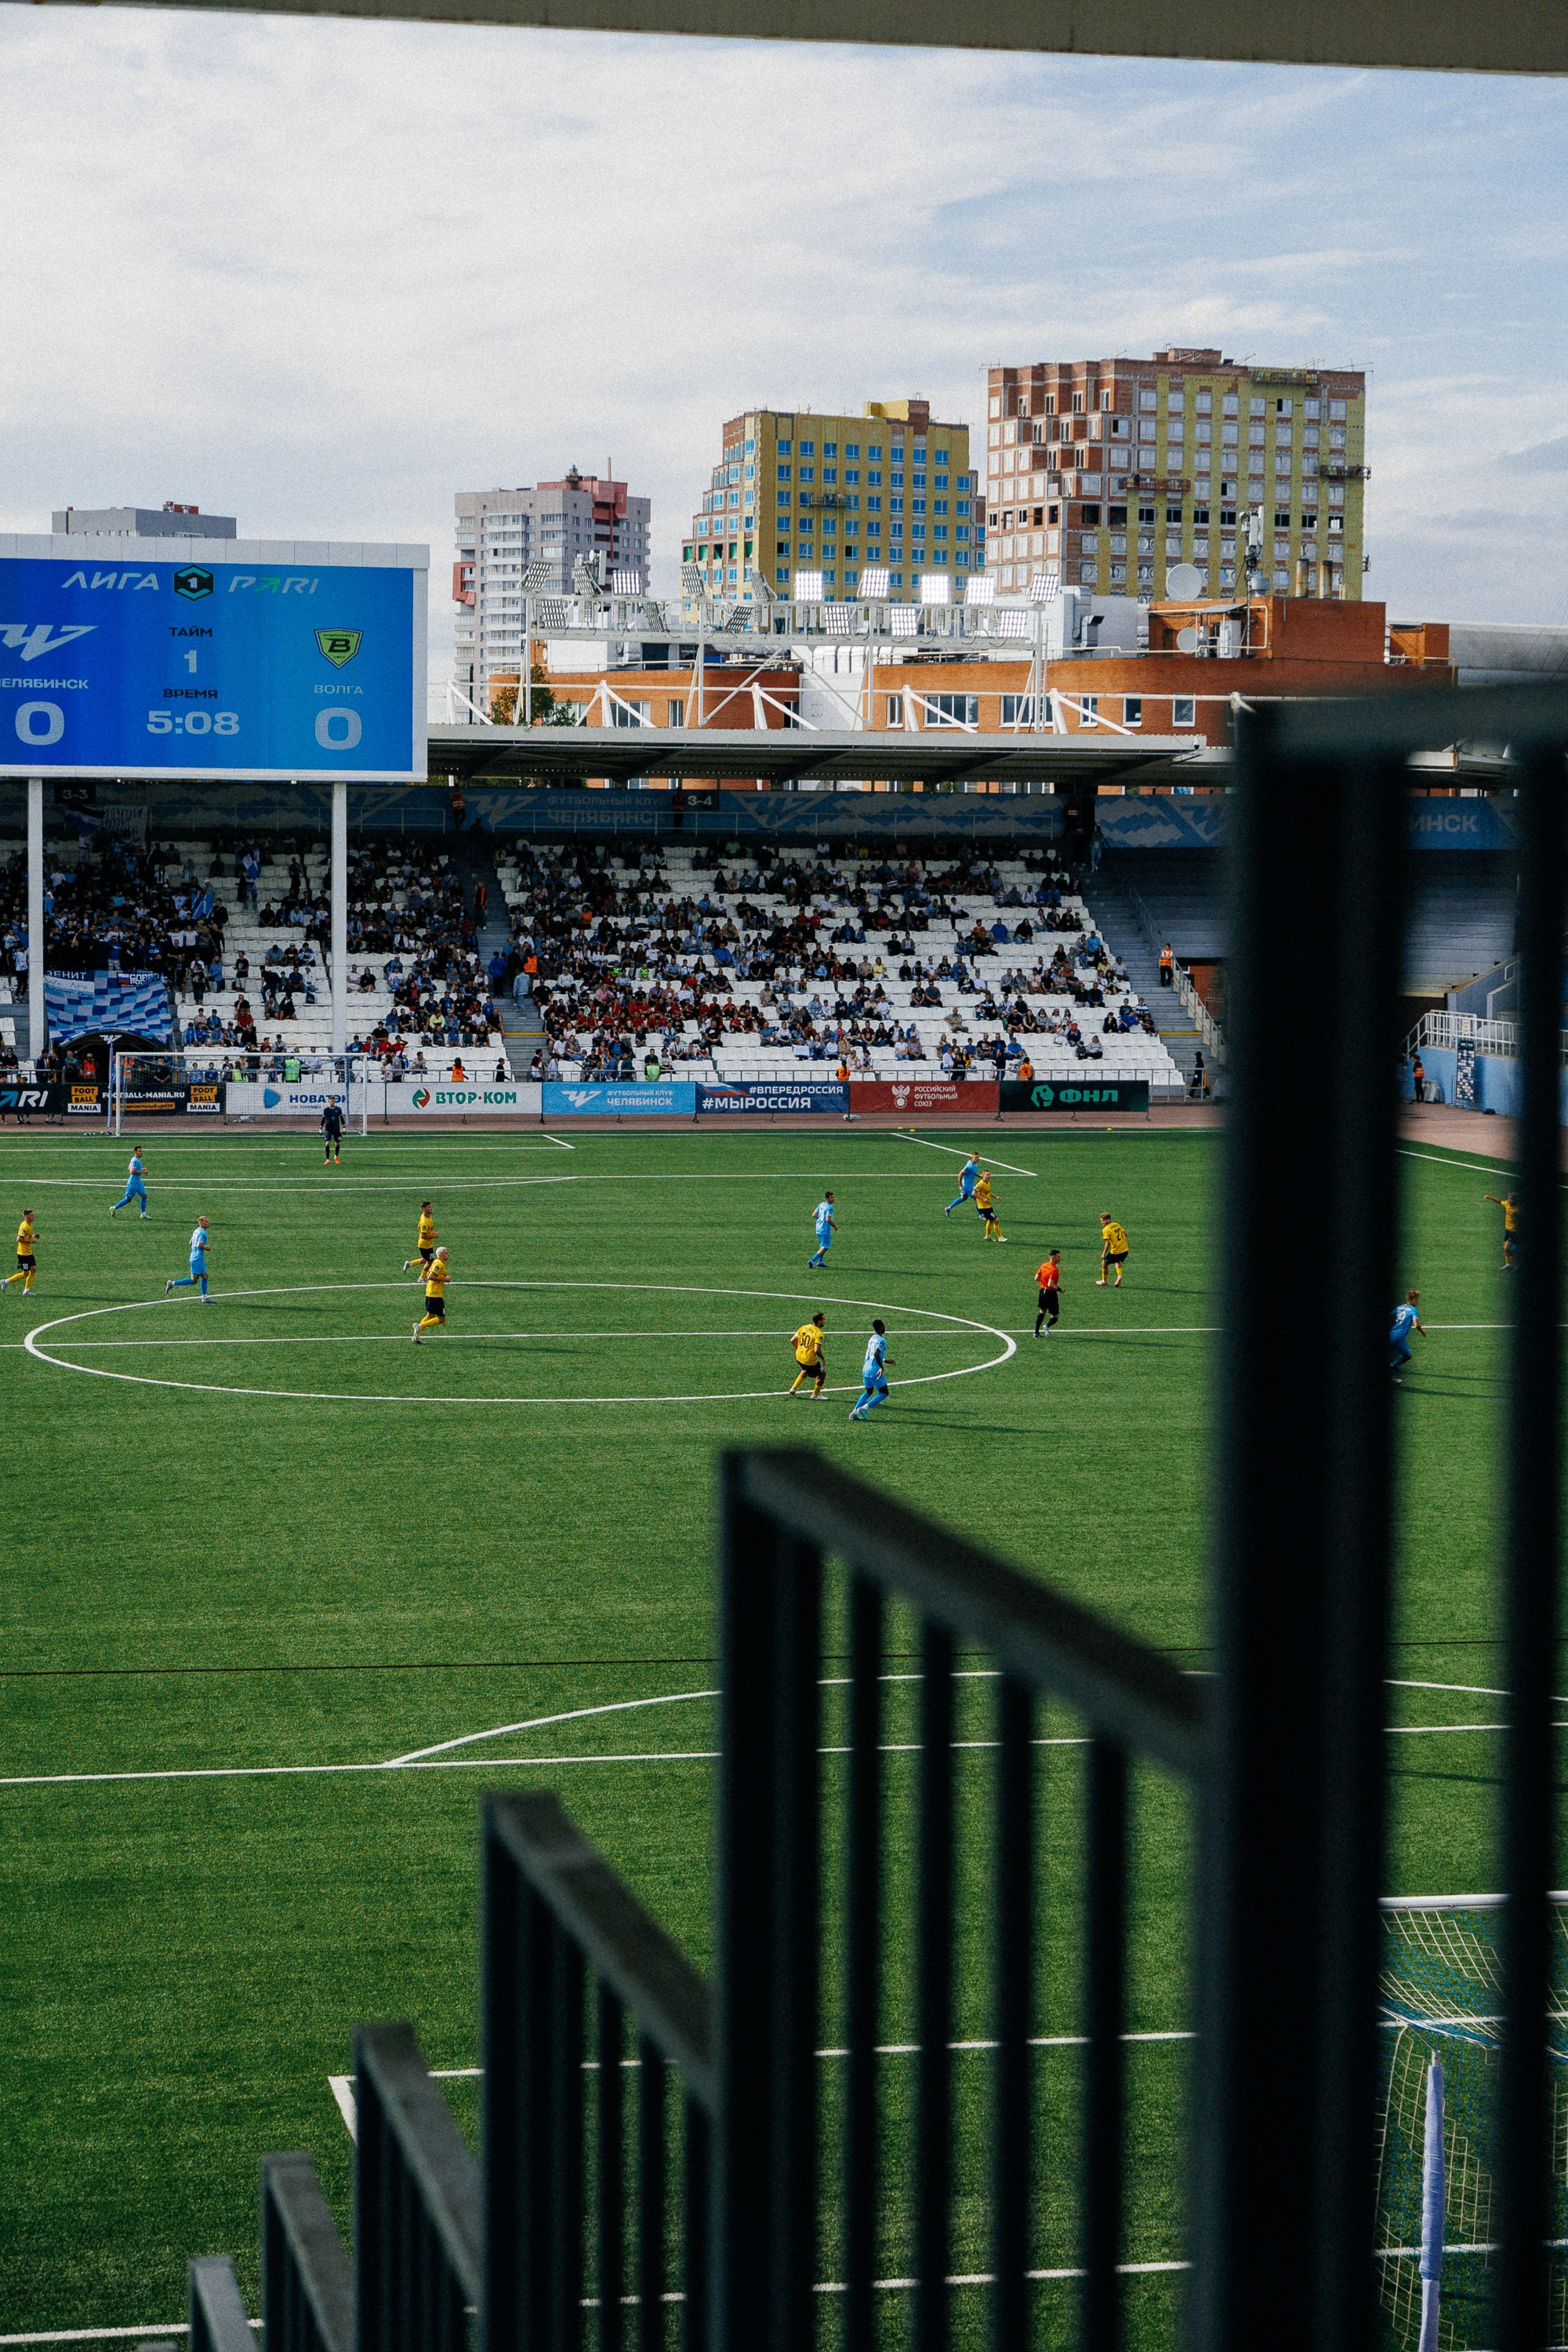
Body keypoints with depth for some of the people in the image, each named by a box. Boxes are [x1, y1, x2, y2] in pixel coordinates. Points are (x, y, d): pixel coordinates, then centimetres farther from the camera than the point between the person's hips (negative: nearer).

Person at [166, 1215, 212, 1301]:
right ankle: (172, 1283, -4)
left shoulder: (197, 1231, 13)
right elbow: (199, 1245, -26)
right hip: (197, 1259, -10)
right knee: (193, 1280, -6)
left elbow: (191, 1243, 21)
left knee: (205, 1277, 10)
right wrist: (206, 1248, -10)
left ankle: (204, 1298, 11)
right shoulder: (203, 1233, -16)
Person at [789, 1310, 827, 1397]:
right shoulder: (818, 1333, -18)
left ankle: (794, 1388, 33)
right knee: (822, 1373, 17)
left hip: (798, 1357, 7)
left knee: (806, 1370, 37)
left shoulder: (804, 1327, 2)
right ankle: (815, 1395, 28)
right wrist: (823, 1358, -5)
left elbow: (792, 1340, 4)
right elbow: (817, 1350, -25)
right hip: (810, 1360, -7)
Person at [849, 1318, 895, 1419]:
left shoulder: (871, 1339, 15)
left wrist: (886, 1361, 34)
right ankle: (864, 1408, -10)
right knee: (884, 1393, 3)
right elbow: (876, 1354, -29)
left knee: (868, 1392, 23)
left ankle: (854, 1413, 13)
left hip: (866, 1370, 8)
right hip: (875, 1371, -8)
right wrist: (882, 1367, -26)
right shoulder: (881, 1341, -12)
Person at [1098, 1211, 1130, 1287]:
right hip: (1125, 1250, 7)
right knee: (1118, 1262, 34)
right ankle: (1119, 1276, 13)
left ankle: (1104, 1281, 27)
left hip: (1115, 1252, -7)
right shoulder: (1117, 1225, 7)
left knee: (1104, 1264, 14)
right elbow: (1125, 1234, 15)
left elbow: (1108, 1243, -18)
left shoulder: (1106, 1229, -13)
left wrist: (1103, 1254, -9)